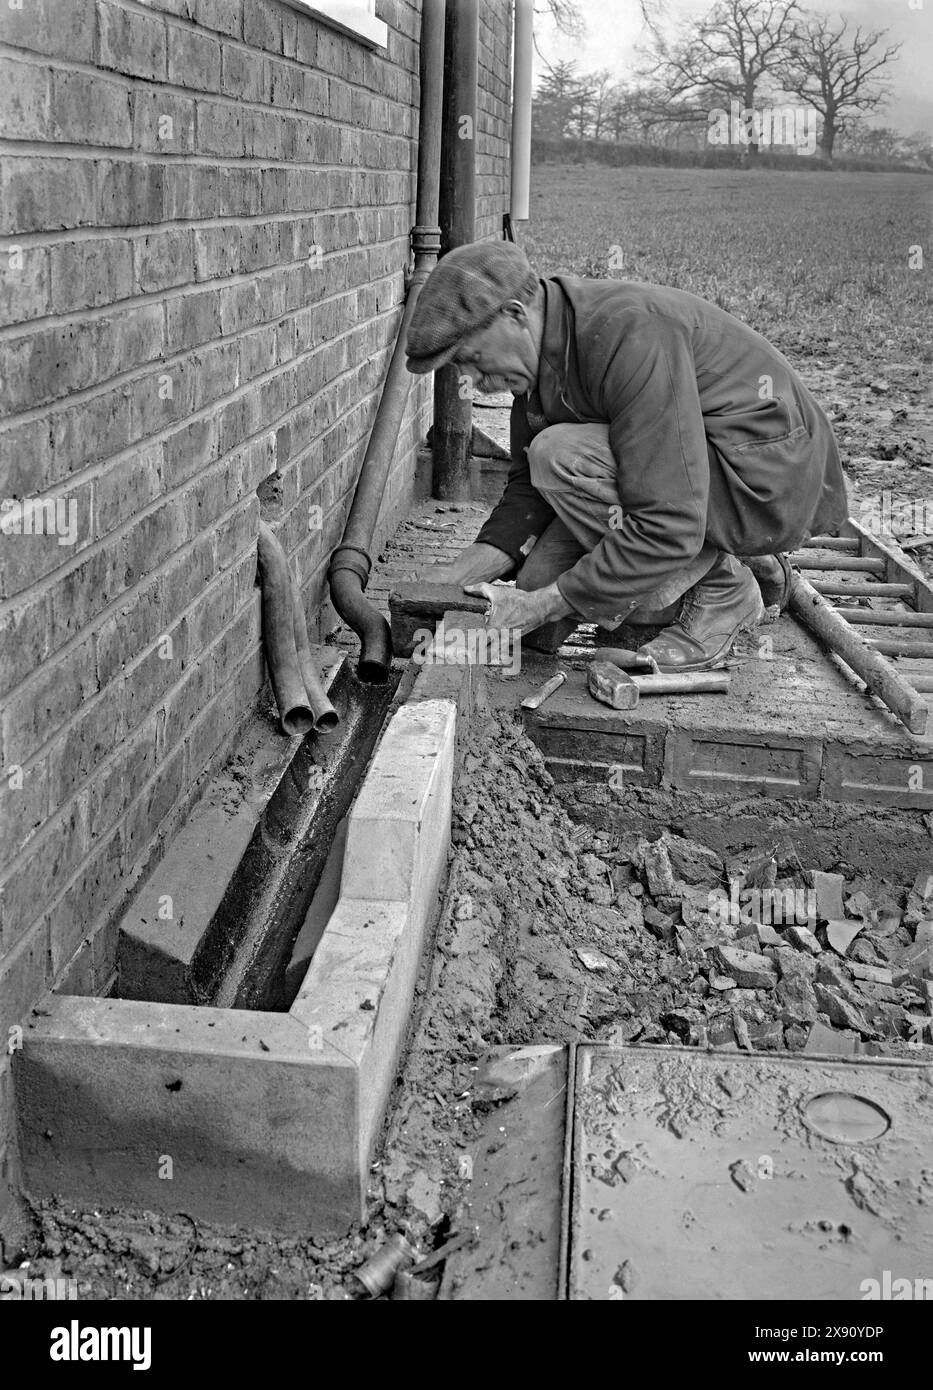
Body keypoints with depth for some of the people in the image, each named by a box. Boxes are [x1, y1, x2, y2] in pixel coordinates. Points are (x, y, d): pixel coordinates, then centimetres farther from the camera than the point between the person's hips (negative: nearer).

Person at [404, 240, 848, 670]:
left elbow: (668, 529, -32)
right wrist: (465, 570, -10)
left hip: (769, 479, -9)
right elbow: (528, 486, 7)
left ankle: (723, 591, -8)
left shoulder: (631, 333, -29)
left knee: (562, 455, -26)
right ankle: (736, 562, 14)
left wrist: (542, 605, -27)